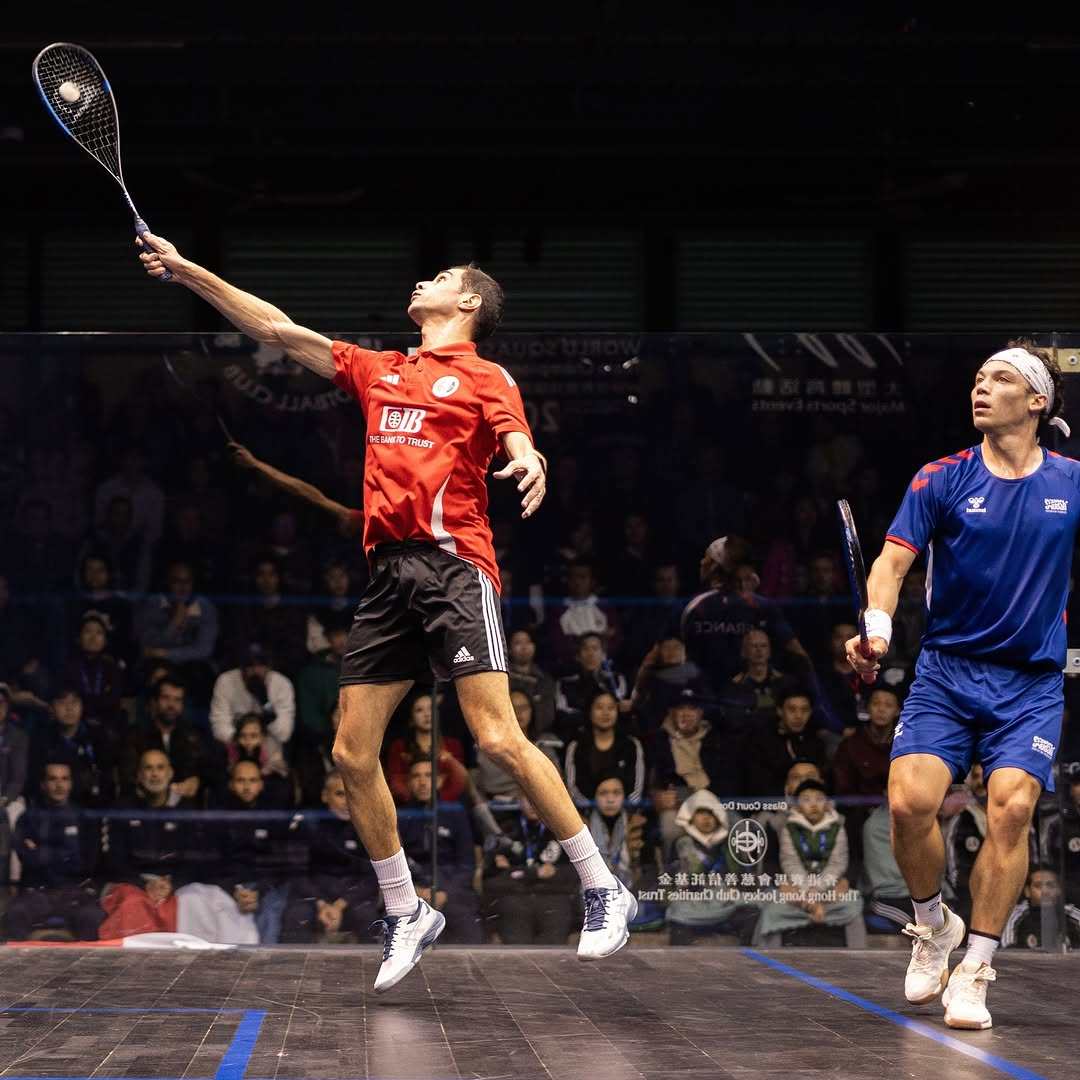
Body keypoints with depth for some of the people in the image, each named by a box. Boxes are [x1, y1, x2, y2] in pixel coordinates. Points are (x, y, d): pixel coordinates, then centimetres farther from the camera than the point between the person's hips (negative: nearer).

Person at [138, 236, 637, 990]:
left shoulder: (487, 378, 7)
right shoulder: (380, 372, 23)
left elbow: (520, 452, -7)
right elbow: (277, 329, 26)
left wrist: (530, 463, -33)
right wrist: (187, 270, 25)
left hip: (454, 565, -7)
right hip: (389, 570, 7)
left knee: (499, 739, -17)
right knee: (353, 754, 3)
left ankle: (604, 892, -8)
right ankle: (406, 915, 16)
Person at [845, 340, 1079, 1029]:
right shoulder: (942, 480, 0)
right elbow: (895, 559, -9)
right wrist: (877, 626, -26)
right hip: (946, 670, 0)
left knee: (1011, 806, -20)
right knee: (910, 800, -18)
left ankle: (975, 970, -6)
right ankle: (933, 925, 13)